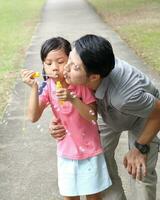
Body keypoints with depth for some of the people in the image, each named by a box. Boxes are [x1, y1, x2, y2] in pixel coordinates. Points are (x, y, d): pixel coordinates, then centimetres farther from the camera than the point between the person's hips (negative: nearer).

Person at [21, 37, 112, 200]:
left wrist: (72, 99, -32)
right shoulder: (47, 87, -10)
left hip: (89, 149, -2)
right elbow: (33, 117, -19)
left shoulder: (81, 83, -17)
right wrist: (34, 88, -29)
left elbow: (93, 117, -19)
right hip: (66, 151, 2)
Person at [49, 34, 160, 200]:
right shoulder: (81, 74, -33)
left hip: (143, 112, -4)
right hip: (110, 112, 5)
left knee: (140, 172, -7)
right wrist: (59, 122, -27)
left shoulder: (126, 94, -48)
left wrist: (141, 148, -17)